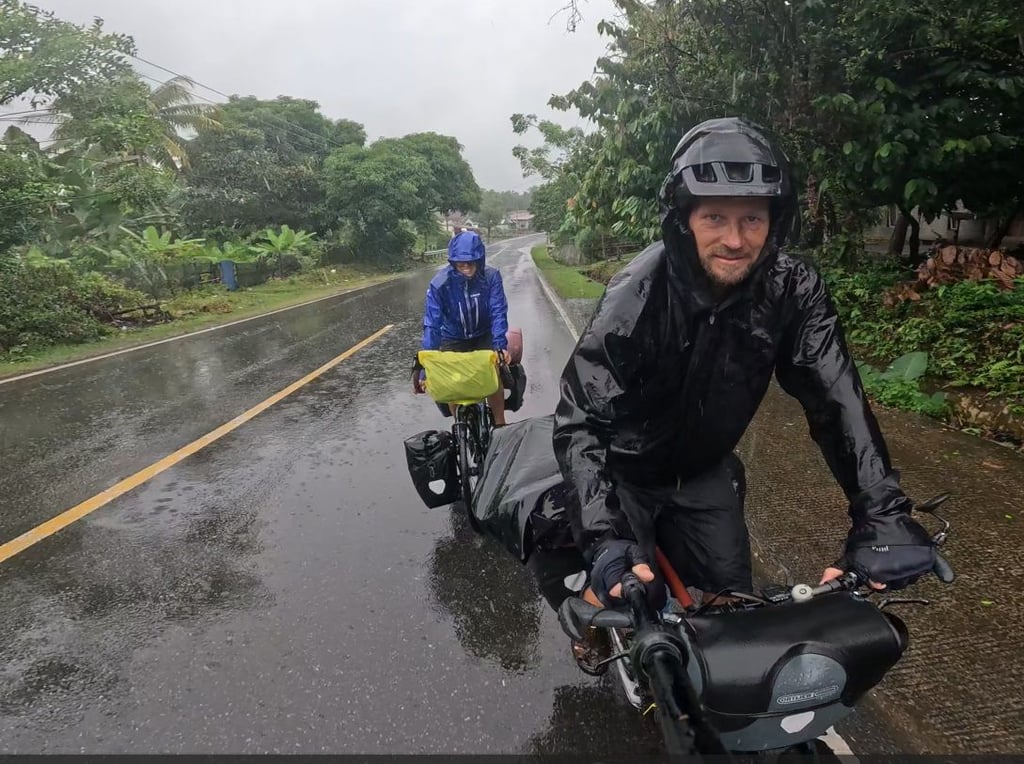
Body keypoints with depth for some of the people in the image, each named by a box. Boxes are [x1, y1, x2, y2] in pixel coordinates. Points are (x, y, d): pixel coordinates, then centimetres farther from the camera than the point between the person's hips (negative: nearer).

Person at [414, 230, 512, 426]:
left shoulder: (491, 277, -23)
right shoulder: (440, 283, -26)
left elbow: (498, 313, -24)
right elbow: (432, 324, -26)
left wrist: (501, 345, -38)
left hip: (484, 336, 0)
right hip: (453, 340, 0)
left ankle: (499, 425, -3)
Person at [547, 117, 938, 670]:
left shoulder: (793, 291, -18)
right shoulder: (638, 296, -29)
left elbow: (836, 399, -20)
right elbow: (580, 420, -33)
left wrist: (882, 515, -32)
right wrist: (604, 538, -45)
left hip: (704, 471, 4)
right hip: (625, 469, -3)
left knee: (732, 597, 7)